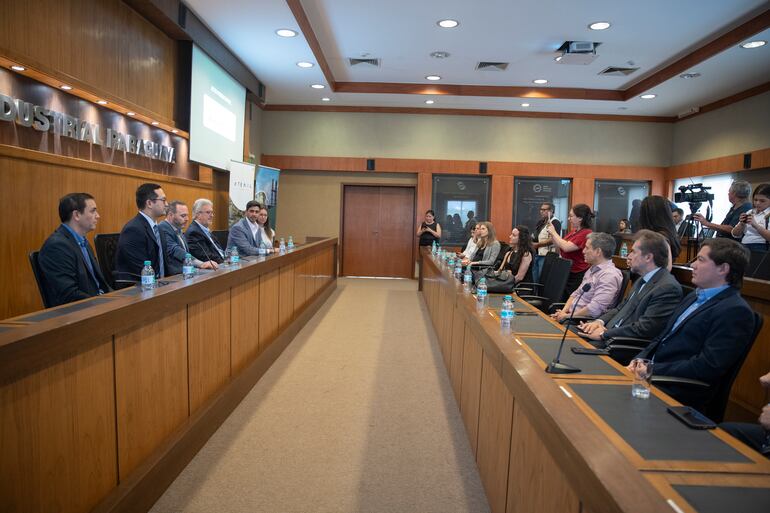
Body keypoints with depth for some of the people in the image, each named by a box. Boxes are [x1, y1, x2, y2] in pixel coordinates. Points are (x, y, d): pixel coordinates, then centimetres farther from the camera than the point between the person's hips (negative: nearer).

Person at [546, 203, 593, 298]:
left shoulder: (586, 233, -18)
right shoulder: (573, 231, 9)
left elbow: (566, 247, -26)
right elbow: (560, 247, 19)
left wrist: (554, 232, -13)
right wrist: (551, 234, 7)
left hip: (577, 276, -8)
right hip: (567, 273, 8)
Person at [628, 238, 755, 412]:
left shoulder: (735, 311, -11)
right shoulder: (694, 297, 18)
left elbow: (708, 367, -19)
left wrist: (653, 370, -17)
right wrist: (639, 360, 0)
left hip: (676, 392, -8)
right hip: (650, 375, 8)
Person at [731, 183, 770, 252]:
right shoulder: (750, 212, 16)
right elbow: (735, 235, 12)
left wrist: (756, 225, -23)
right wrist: (741, 224, -6)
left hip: (761, 249, -5)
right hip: (743, 248, 5)